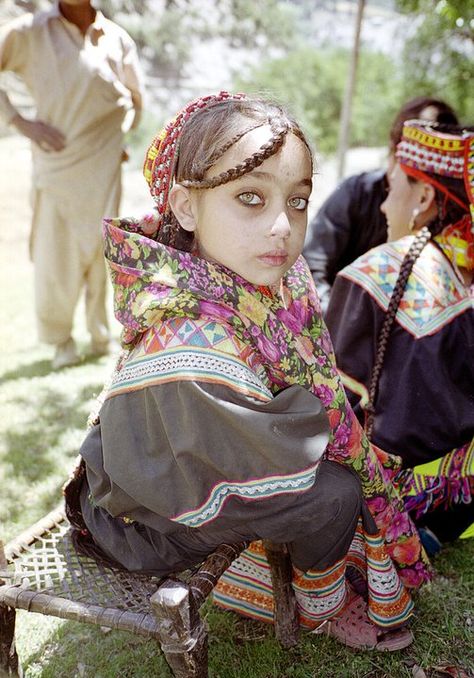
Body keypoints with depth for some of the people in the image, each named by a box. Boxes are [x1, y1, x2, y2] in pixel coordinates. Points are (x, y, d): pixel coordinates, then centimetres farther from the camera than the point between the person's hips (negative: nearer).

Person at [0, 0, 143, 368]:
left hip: (103, 169, 1)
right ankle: (61, 338, 21)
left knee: (103, 253, 2)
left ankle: (103, 338, 17)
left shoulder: (118, 39, 5)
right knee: (53, 258, 0)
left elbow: (135, 99, 19)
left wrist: (113, 137, 7)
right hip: (55, 167, 0)